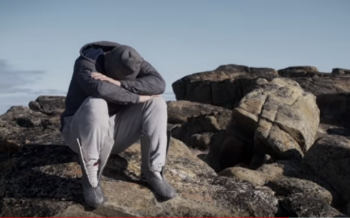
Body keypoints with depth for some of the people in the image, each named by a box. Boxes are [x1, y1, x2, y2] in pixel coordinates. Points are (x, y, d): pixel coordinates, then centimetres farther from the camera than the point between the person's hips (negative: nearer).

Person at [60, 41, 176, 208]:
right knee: (96, 105, -38)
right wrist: (136, 97, -30)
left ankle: (153, 171, -10)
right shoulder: (86, 63, -21)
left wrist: (119, 83, -36)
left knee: (155, 103, -16)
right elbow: (100, 89, -42)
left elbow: (158, 83, -25)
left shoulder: (134, 63, -8)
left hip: (115, 132, 4)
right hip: (83, 132, -4)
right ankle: (91, 179, -22)